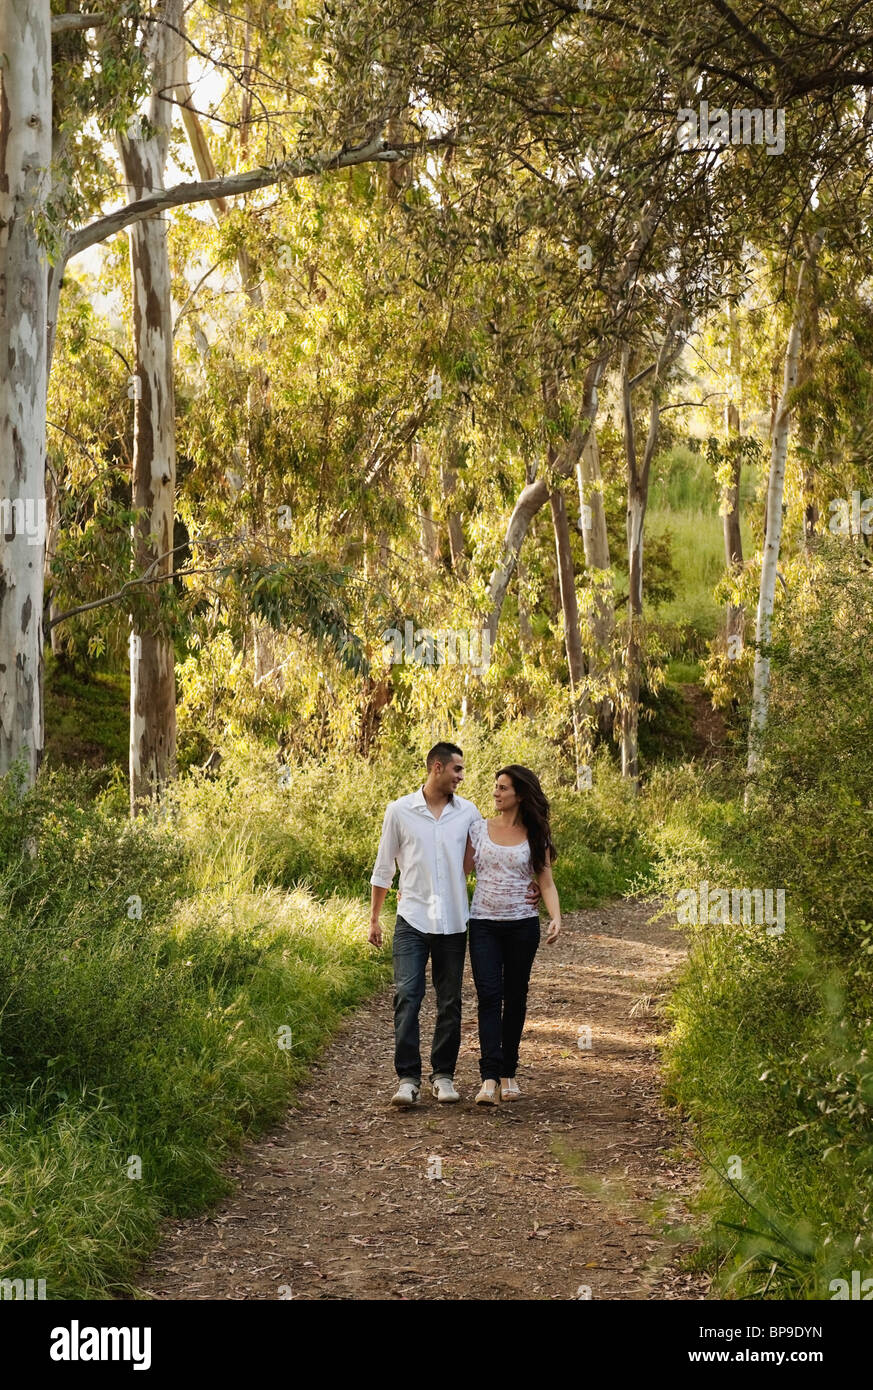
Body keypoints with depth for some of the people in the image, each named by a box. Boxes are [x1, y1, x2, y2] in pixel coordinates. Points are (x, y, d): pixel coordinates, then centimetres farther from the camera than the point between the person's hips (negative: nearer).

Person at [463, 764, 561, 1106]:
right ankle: (490, 1078, -18)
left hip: (522, 925, 1)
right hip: (484, 924, 0)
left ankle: (508, 1073, 19)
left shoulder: (535, 836, 2)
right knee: (489, 996, -12)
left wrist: (556, 917, -16)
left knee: (515, 998, 7)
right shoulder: (478, 828, 4)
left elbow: (546, 883, 1)